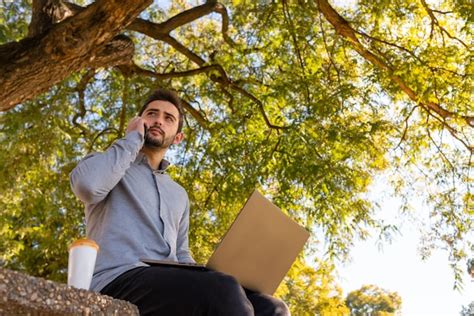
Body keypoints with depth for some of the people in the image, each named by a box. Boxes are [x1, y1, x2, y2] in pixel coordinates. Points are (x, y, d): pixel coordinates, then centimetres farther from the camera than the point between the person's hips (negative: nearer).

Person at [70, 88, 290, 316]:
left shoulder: (179, 194, 30)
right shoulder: (107, 165, 14)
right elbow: (87, 185, -12)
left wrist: (211, 279, 4)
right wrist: (133, 139, 3)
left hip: (169, 285, 6)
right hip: (117, 281, -6)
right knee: (224, 293, -34)